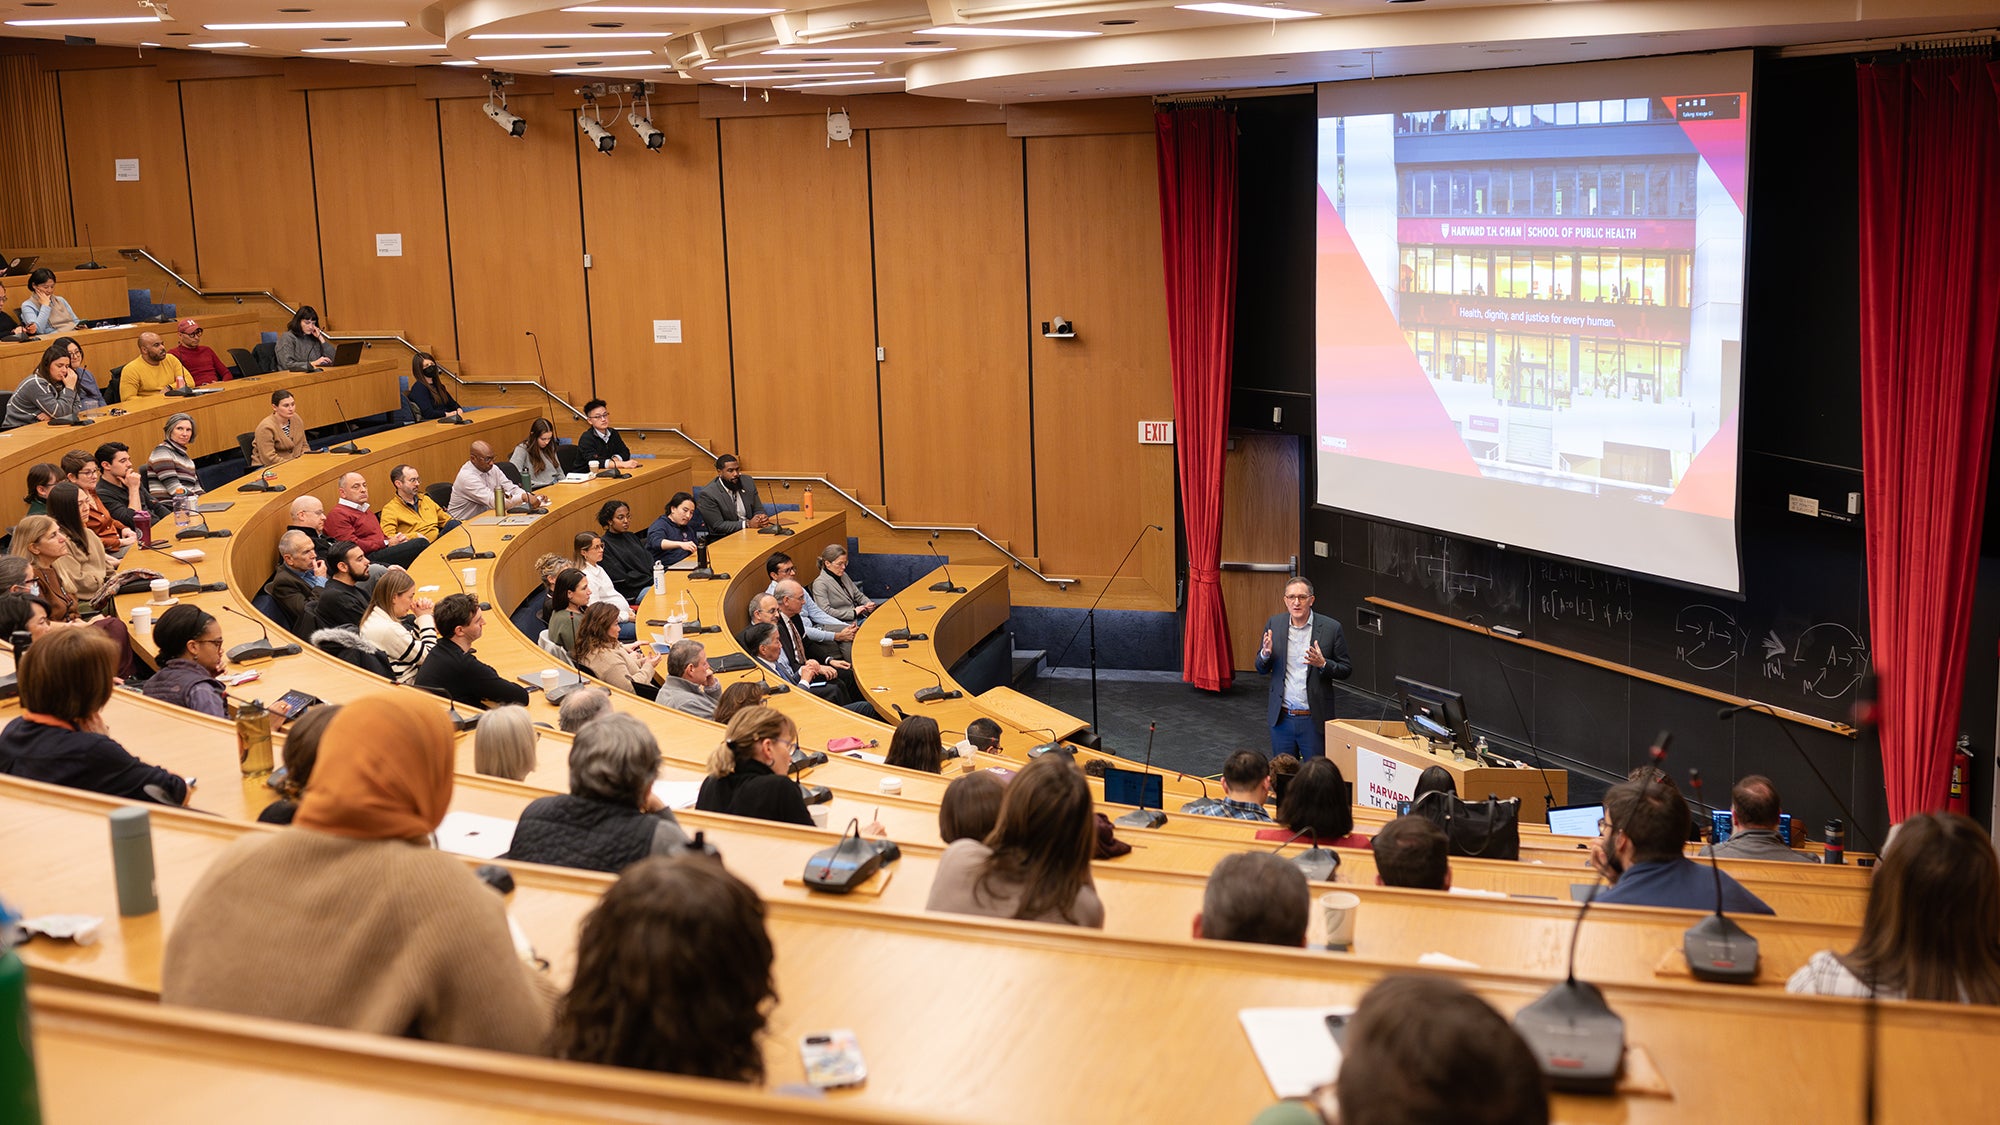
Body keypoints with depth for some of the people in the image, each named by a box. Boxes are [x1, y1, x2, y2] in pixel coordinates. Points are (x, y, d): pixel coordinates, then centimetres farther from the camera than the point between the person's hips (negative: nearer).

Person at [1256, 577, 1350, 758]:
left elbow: (1344, 670, -1)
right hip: (1281, 717, 3)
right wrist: (1266, 653, -14)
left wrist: (1322, 663, -20)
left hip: (1314, 719, -3)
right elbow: (1262, 669, 9)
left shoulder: (1331, 628, -6)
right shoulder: (1274, 625, 2)